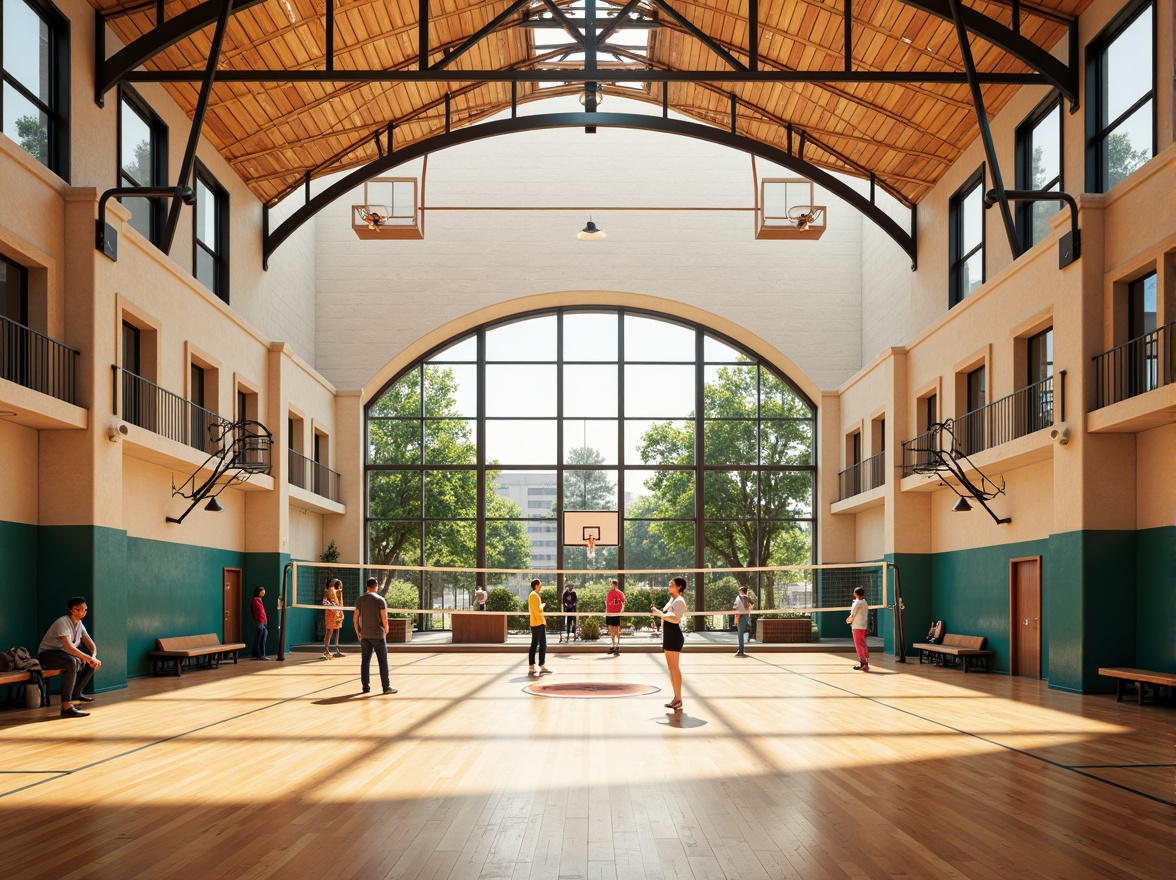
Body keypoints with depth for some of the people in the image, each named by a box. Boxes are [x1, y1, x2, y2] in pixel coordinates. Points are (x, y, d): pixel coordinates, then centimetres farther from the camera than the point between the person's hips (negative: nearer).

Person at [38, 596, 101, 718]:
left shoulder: (79, 624, 6)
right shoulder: (63, 622, -21)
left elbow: (91, 644, 6)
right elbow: (68, 647, -33)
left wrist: (93, 657, -16)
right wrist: (89, 658, -33)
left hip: (63, 654, 10)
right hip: (47, 654, -9)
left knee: (93, 662, 3)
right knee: (72, 662, -38)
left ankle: (76, 693, 13)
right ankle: (66, 707, -42)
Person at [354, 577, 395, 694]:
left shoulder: (360, 600, 4)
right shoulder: (380, 599, -7)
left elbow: (355, 618, 4)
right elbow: (384, 619, -11)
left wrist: (358, 632, 15)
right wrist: (386, 631, 4)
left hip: (365, 635, 4)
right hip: (378, 635, -4)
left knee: (365, 660, 9)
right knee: (383, 660, 1)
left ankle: (366, 686, 10)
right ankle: (386, 687, 1)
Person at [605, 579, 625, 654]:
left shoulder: (620, 593, -1)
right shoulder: (608, 593, 8)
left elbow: (623, 603, -1)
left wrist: (621, 610, -7)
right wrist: (606, 611, 10)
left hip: (617, 614, -3)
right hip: (609, 613, 3)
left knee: (617, 630, -2)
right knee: (611, 630, 6)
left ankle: (617, 646, -2)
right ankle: (613, 646, 9)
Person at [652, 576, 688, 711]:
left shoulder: (679, 601, -13)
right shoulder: (672, 600, 18)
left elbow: (675, 619, -24)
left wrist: (660, 614, -24)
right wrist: (658, 612, 8)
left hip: (674, 637, -10)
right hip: (668, 637, 10)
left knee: (674, 667, -8)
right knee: (670, 668, 12)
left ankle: (678, 699, -5)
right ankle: (676, 697, 18)